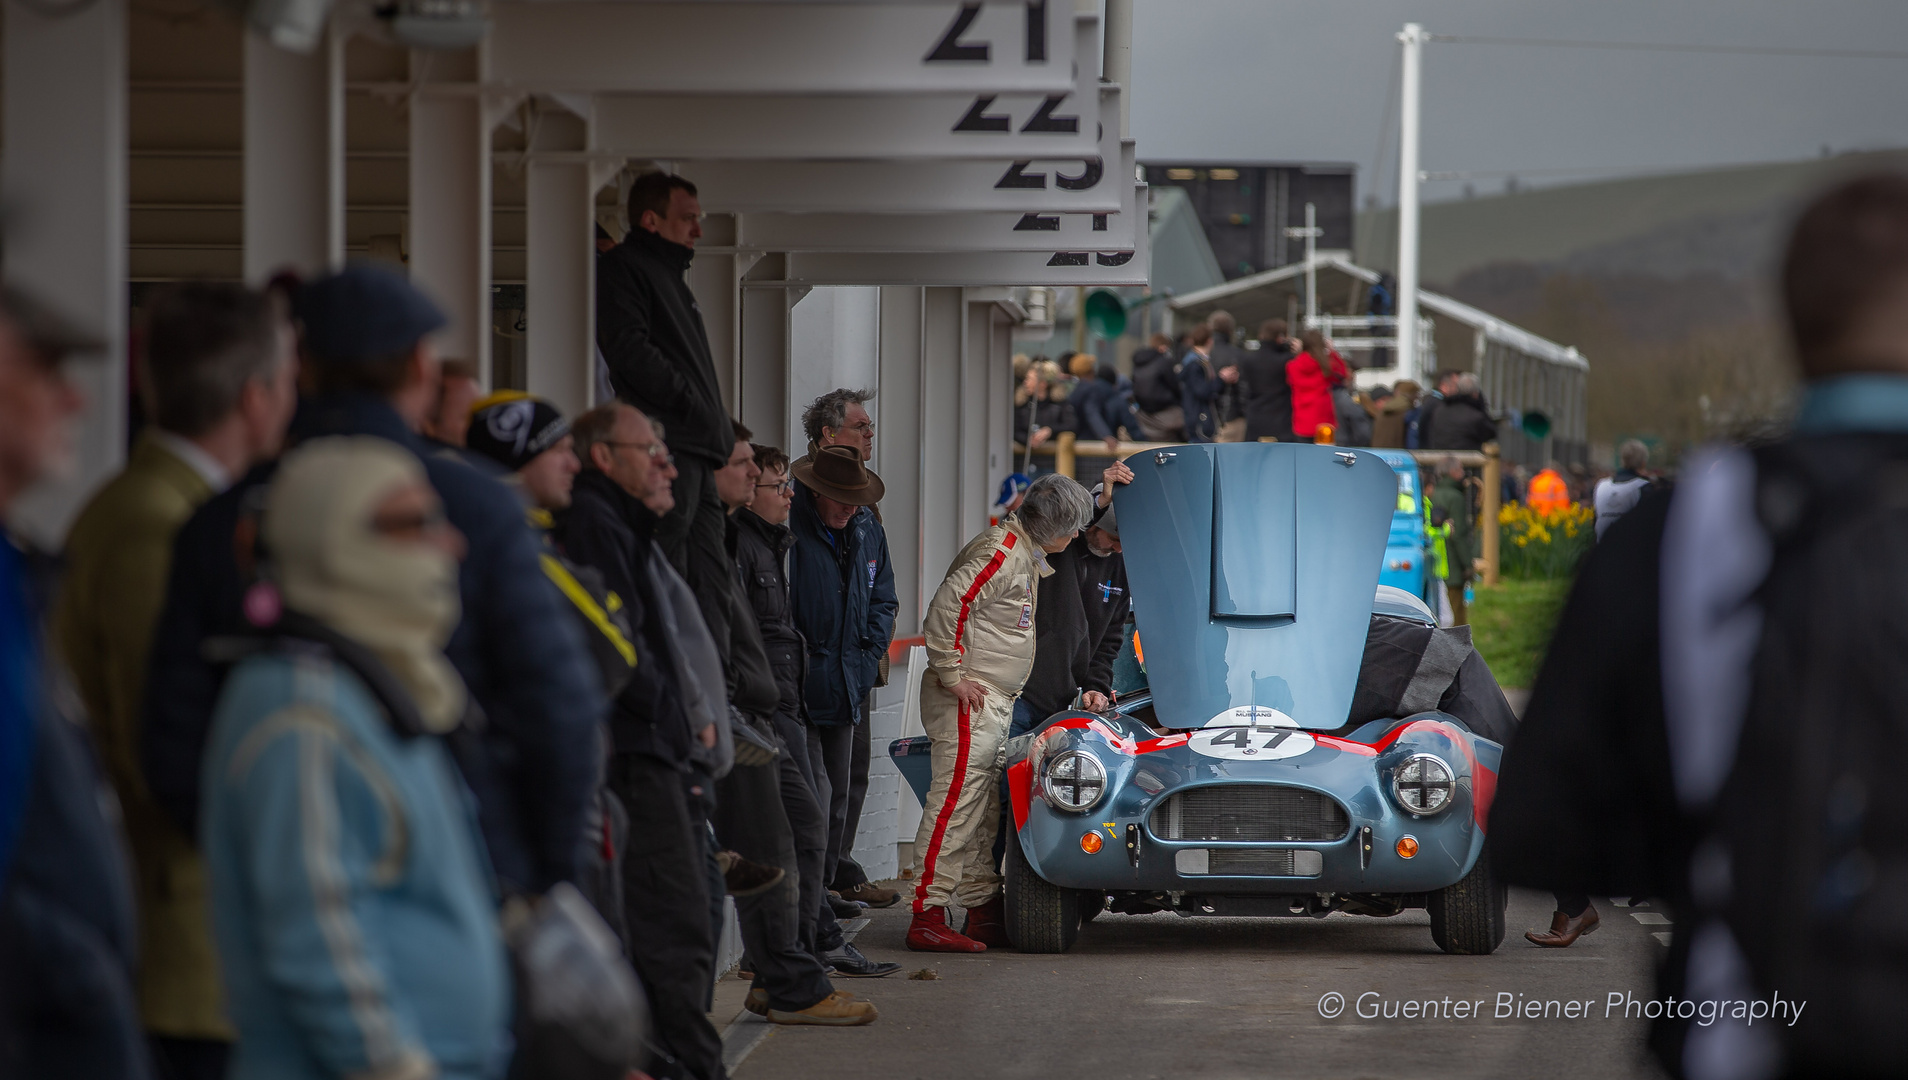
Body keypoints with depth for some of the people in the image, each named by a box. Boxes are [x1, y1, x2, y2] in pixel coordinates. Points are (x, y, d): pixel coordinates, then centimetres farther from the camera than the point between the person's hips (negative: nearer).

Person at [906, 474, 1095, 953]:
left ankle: (984, 912, 19)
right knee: (955, 803, -12)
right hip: (969, 699, -10)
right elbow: (945, 607, -23)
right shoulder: (1000, 553, -15)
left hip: (996, 701, 10)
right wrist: (952, 676, -21)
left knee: (984, 813, 13)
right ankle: (927, 917, -14)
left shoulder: (1027, 556, 17)